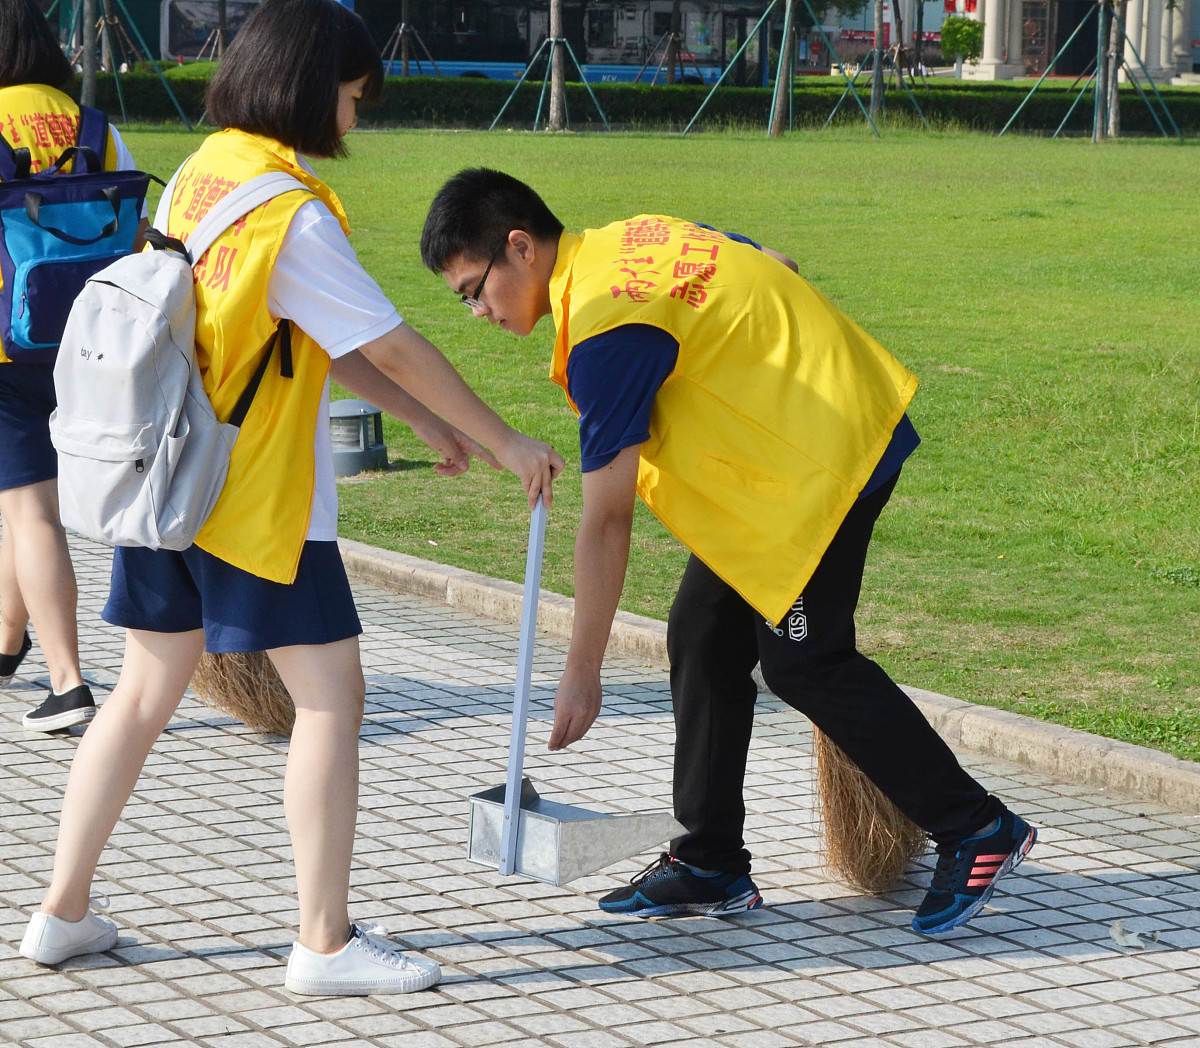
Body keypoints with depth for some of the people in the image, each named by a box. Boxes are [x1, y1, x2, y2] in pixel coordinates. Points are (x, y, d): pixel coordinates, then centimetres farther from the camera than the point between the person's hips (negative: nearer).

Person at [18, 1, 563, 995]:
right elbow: (396, 347, -14)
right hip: (259, 495, -9)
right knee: (331, 693, 1)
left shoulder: (201, 175, 8)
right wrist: (507, 442, -3)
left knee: (145, 693, 15)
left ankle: (63, 912, 19)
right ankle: (325, 941, 4)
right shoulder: (293, 215, -19)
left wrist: (423, 418, 16)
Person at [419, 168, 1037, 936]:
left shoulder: (605, 330, -21)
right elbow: (779, 268, 19)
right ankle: (711, 864, 13)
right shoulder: (628, 242, 7)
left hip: (827, 454, -10)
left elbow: (607, 518, -22)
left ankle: (976, 830, 2)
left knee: (804, 661, -6)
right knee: (704, 636, 8)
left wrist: (582, 673, -18)